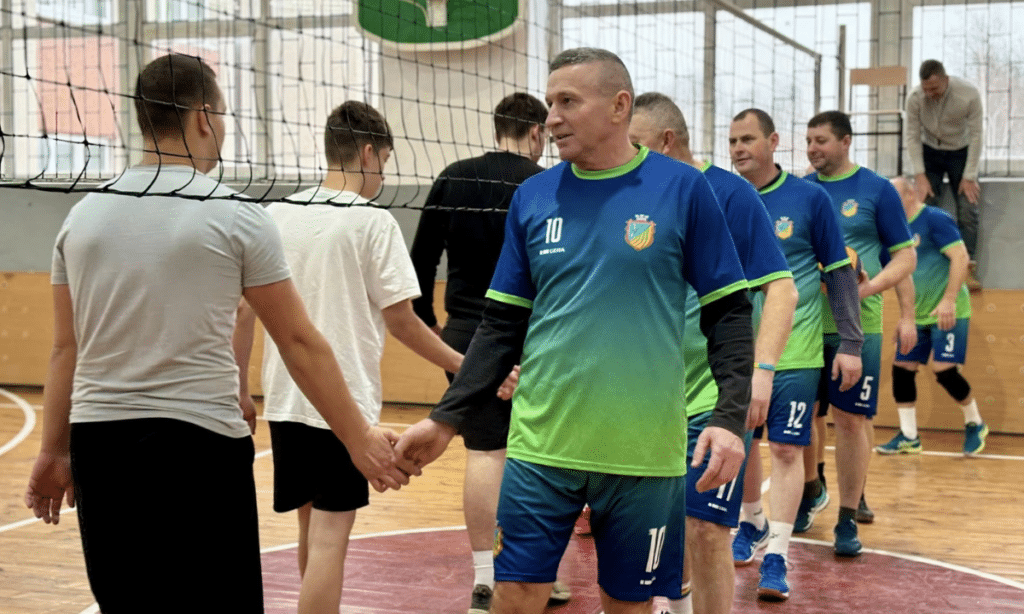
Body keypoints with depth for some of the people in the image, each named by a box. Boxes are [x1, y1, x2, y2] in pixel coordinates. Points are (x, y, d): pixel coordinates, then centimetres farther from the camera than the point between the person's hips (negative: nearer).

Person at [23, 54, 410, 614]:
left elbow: (65, 349, 11)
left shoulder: (83, 215, 7)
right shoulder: (236, 216, -6)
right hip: (200, 443, -5)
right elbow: (299, 343, -3)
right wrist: (360, 440, 4)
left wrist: (53, 452, 20)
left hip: (97, 442, 5)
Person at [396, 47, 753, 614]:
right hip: (541, 442, 2)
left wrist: (731, 417, -13)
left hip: (642, 451, -2)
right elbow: (503, 324, 10)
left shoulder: (683, 189, -3)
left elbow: (728, 313, -1)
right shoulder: (532, 197, 6)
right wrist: (446, 418, 4)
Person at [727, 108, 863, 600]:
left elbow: (840, 273, -1)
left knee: (786, 450, -5)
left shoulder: (809, 198, -5)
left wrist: (851, 344, -4)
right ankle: (752, 525, 37)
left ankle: (777, 557, 0)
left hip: (793, 351, -3)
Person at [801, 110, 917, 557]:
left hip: (856, 326, -3)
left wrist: (870, 287, -16)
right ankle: (806, 499, 28)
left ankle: (848, 519, 7)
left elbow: (905, 255, 0)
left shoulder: (876, 190, 0)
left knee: (851, 419, -2)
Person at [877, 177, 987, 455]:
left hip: (947, 313, -8)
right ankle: (909, 437, 12)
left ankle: (975, 425, 11)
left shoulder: (934, 219, -11)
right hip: (916, 315, 8)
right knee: (902, 369, 2)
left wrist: (949, 300, -24)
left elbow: (960, 257, -18)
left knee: (944, 369, -11)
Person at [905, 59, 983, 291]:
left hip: (961, 153, -1)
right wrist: (920, 175, -18)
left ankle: (967, 267, -11)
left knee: (968, 209, -13)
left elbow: (975, 135, -18)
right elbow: (912, 137, -14)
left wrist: (969, 176, -17)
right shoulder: (915, 98, -22)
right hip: (929, 153, 1)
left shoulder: (969, 95, -25)